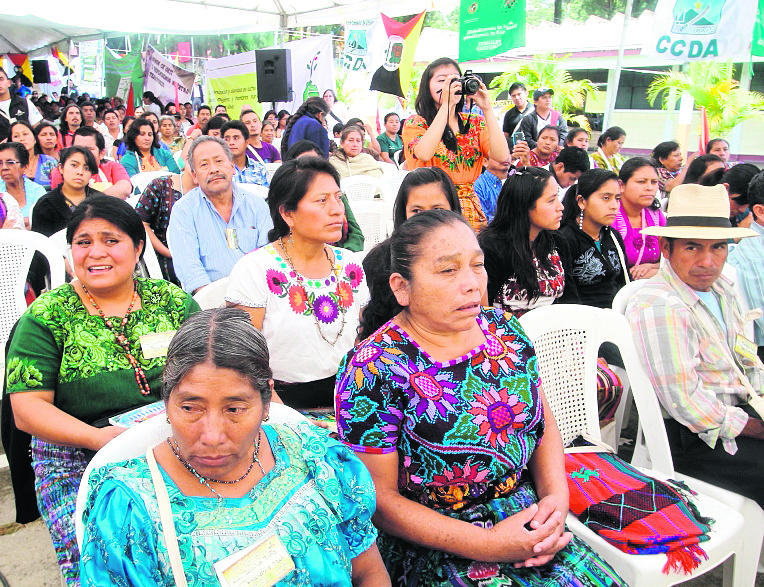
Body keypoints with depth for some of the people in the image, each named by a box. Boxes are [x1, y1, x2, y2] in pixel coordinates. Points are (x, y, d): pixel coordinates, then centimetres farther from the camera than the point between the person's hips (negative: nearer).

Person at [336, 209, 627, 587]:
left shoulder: (504, 329, 2)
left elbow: (544, 424, 11)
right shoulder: (373, 368, -16)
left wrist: (556, 496, -6)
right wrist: (487, 544, -17)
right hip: (431, 542, -5)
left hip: (525, 517, 5)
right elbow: (380, 498, -14)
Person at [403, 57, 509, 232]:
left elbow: (502, 156, -3)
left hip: (471, 211, 3)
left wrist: (487, 109, -5)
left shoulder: (474, 123, 14)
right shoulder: (414, 124, 4)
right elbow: (424, 154, -19)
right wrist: (446, 104, -15)